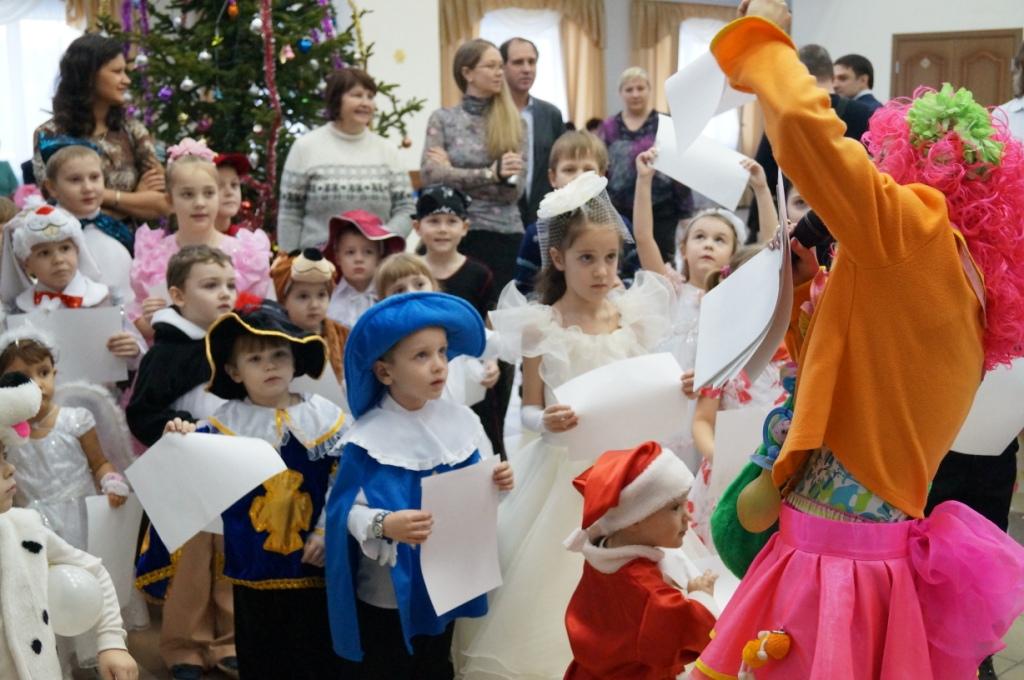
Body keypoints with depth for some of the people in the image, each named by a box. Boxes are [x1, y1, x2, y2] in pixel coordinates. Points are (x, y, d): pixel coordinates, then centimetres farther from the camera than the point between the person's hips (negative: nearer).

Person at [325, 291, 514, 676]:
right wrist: (385, 525, -38)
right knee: (386, 670, 12)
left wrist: (496, 484, -14)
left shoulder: (460, 421, -5)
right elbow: (347, 511, -20)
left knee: (437, 668, 23)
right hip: (388, 590, -5)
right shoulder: (369, 438, -20)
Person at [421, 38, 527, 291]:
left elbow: (514, 188, -2)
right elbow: (432, 175, -9)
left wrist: (455, 175, -8)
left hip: (505, 234, 1)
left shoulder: (514, 124, 7)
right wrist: (491, 174, -17)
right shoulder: (443, 119, 5)